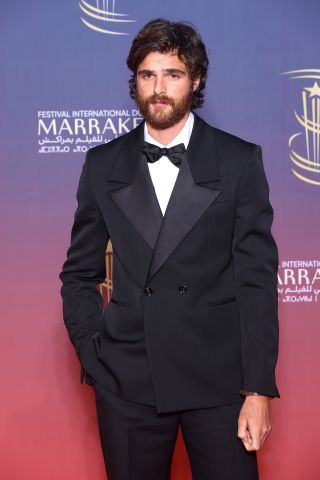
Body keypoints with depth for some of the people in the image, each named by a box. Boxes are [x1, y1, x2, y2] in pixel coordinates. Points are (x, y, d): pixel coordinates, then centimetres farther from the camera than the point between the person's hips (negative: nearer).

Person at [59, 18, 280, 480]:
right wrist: (92, 354, 0)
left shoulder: (240, 160, 1)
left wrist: (259, 388, -7)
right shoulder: (102, 164, 7)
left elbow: (257, 277, -3)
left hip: (219, 377, -1)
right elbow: (79, 273, 11)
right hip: (126, 382, 2)